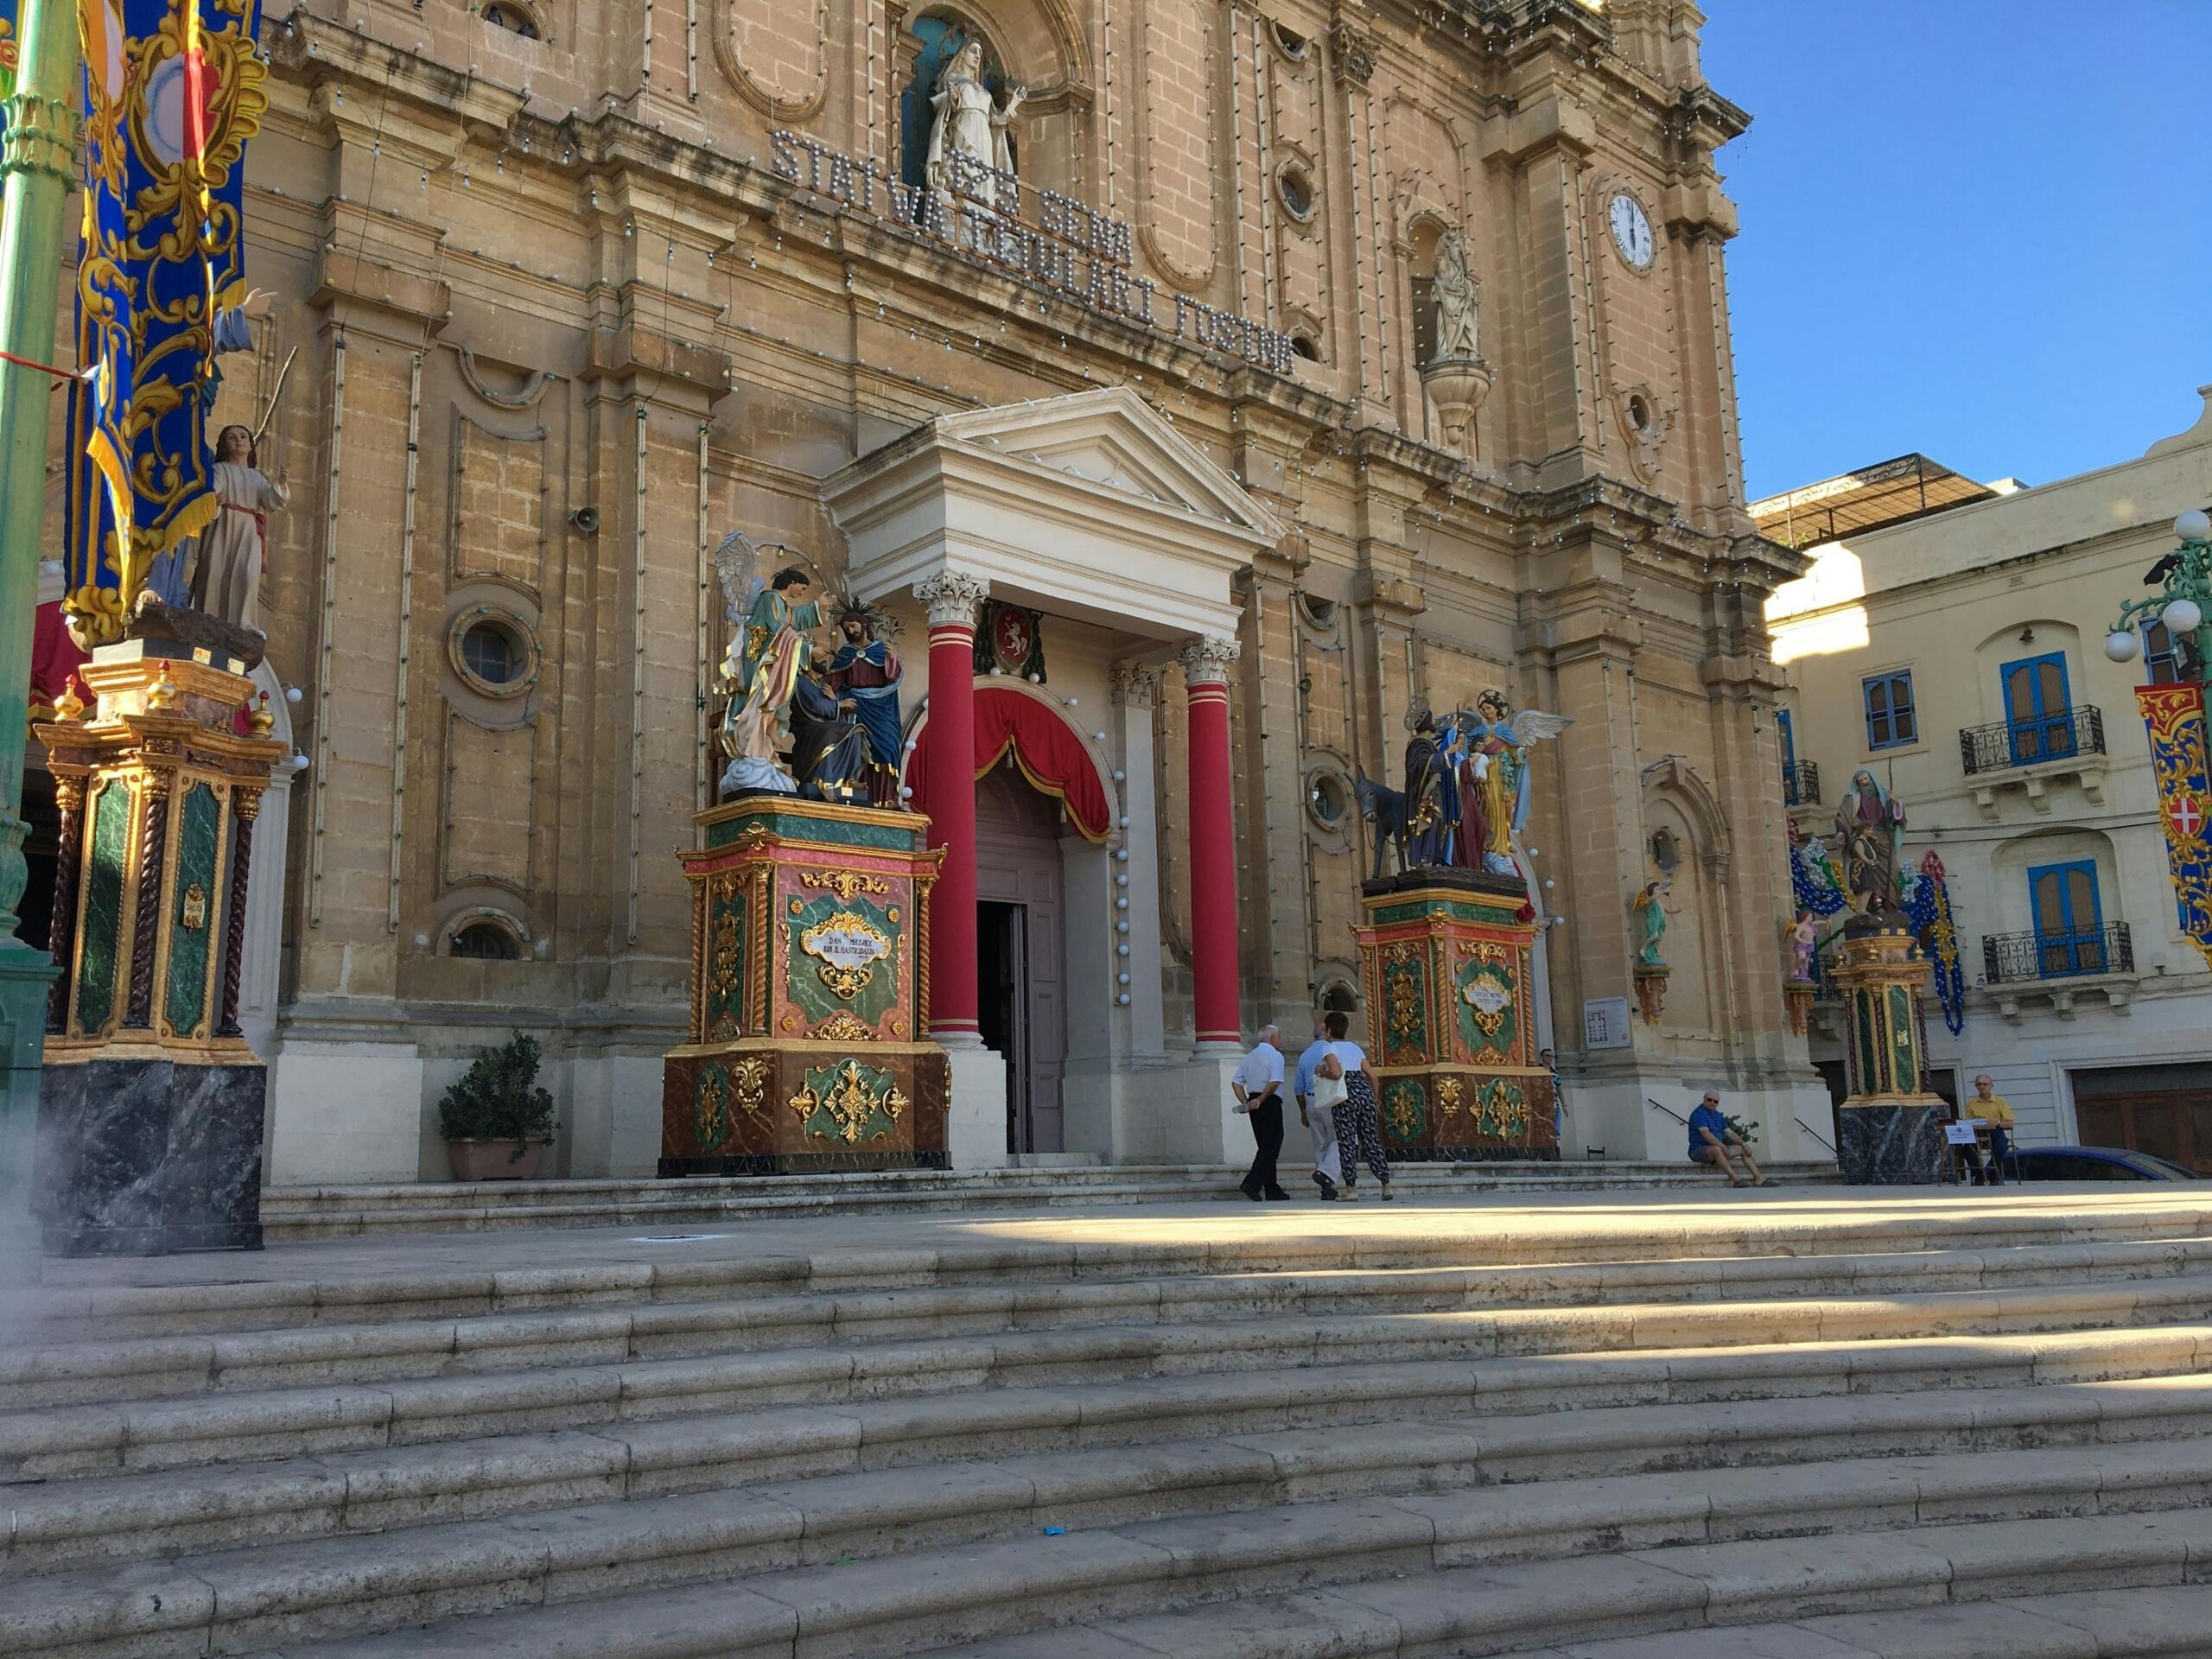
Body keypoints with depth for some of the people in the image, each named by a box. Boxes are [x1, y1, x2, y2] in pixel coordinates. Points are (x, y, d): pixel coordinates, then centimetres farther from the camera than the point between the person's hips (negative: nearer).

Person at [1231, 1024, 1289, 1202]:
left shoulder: (1248, 1057, 18)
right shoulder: (1275, 1055, -5)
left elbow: (1236, 1083, 12)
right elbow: (1275, 1082, -18)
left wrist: (1246, 1103, 5)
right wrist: (1260, 1100, -13)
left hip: (1254, 1105, 8)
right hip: (1270, 1102, -8)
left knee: (1265, 1146, 13)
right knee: (1271, 1146, -7)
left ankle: (1272, 1189, 14)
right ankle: (1252, 1183, -20)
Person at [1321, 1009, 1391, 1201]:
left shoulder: (1330, 1048, 1)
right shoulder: (1355, 1047, 20)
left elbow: (1336, 1073, -17)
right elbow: (1372, 1077, 17)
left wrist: (1321, 1072, 3)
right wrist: (1374, 1102, 25)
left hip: (1346, 1095, -6)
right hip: (1365, 1091, 6)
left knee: (1347, 1142, -1)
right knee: (1371, 1140, 10)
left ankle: (1351, 1189, -5)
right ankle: (1386, 1185, 8)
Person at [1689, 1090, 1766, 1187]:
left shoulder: (1718, 1115, 16)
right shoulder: (1699, 1114, -13)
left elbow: (1730, 1133, 17)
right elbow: (1706, 1134, -25)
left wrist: (1744, 1145, 4)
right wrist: (1723, 1147, -30)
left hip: (1718, 1148, 9)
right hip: (1699, 1150, -9)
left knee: (1744, 1150, 7)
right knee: (1716, 1149, -40)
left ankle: (1759, 1179, -1)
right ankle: (1736, 1179, -45)